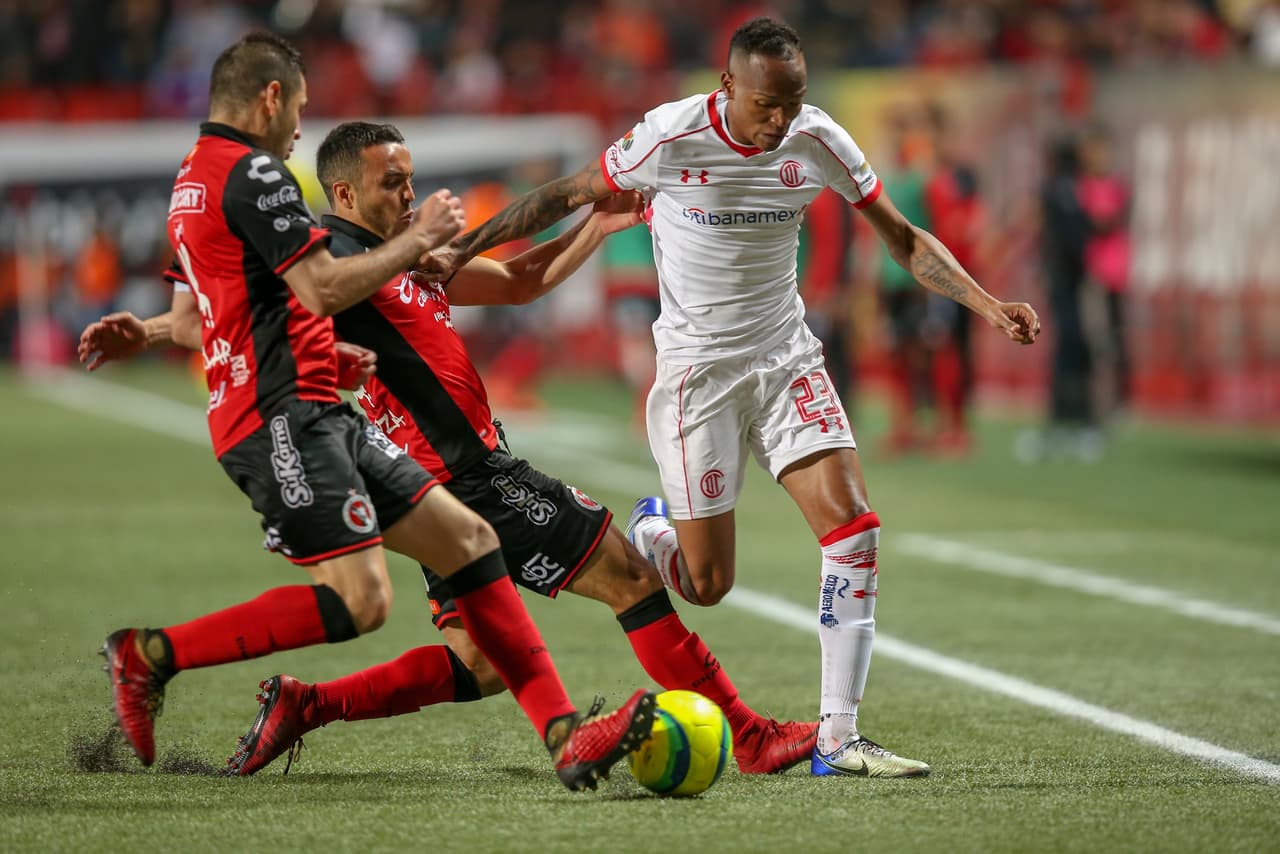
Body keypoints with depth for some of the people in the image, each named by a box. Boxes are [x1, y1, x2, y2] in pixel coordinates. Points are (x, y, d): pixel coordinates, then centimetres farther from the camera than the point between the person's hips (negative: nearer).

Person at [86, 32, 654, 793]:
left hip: (321, 417, 11)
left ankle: (566, 737, -3)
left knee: (468, 539, 4)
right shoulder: (252, 173, -11)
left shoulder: (194, 182, 21)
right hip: (285, 420, -11)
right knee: (360, 600, -19)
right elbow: (323, 290, -20)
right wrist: (416, 240, -6)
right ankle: (150, 655, -9)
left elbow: (187, 323, 29)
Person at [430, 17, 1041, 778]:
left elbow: (902, 237, 3)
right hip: (697, 368, -3)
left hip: (788, 359, 3)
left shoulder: (818, 140, -7)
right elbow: (569, 195, -1)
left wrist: (988, 304, -9)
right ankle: (650, 533, 35)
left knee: (855, 526, -16)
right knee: (708, 585, -4)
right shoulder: (670, 137, -16)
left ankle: (838, 737, -11)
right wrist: (462, 248, -3)